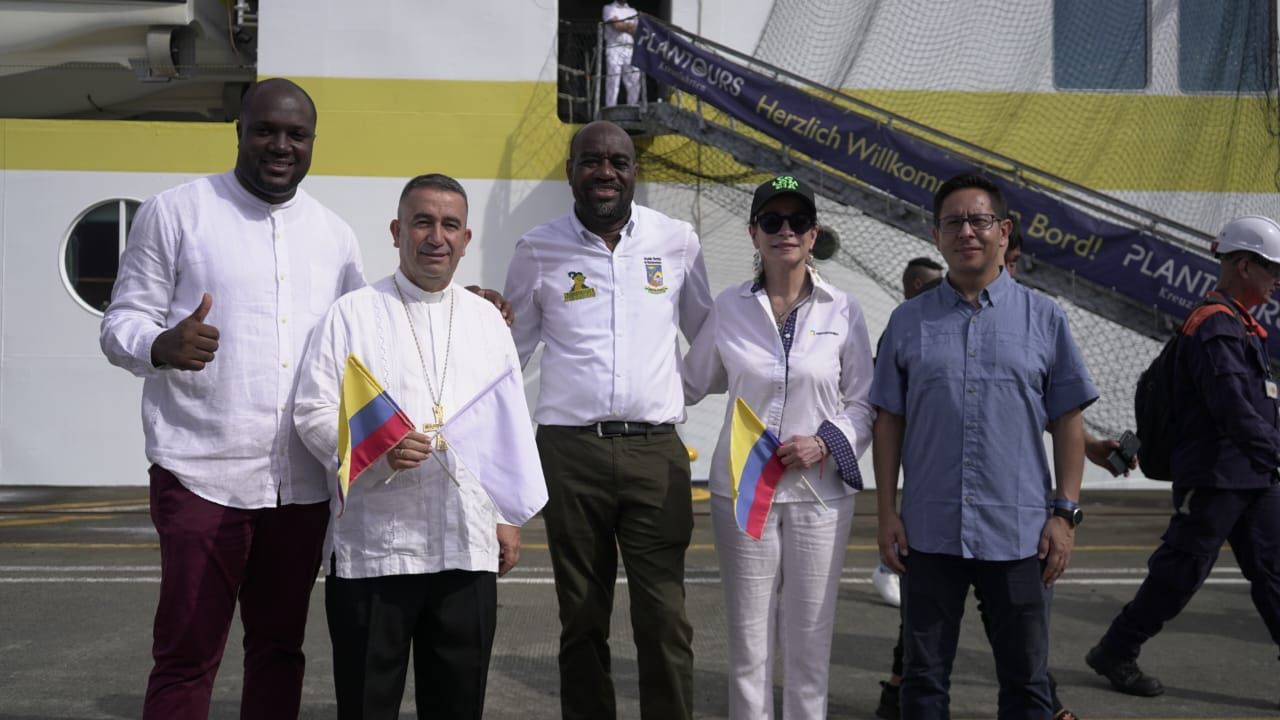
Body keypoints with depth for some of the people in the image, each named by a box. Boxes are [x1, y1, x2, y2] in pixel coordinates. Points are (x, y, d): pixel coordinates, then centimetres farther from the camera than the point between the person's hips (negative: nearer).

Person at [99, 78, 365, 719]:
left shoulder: (334, 236, 13)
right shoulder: (174, 212, 1)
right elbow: (121, 323, -1)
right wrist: (163, 345, -23)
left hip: (302, 481, 4)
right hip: (203, 474, -4)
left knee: (279, 646, 13)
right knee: (187, 654, 0)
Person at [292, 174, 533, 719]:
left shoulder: (488, 320, 13)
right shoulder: (353, 314, 2)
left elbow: (514, 427, 16)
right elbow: (314, 413, -4)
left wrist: (509, 516, 11)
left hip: (469, 548, 3)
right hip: (372, 546, -3)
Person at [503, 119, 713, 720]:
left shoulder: (677, 241, 5)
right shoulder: (539, 250, 5)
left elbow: (708, 334, 18)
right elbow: (509, 350, 15)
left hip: (656, 450, 0)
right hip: (569, 451, 0)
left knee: (665, 618, -2)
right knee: (582, 619, 10)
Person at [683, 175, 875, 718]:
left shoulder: (842, 311, 1)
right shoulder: (729, 307, 2)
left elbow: (865, 404, 4)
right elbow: (689, 385, 13)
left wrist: (826, 442, -11)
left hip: (819, 492, 0)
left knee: (810, 638, 6)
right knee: (748, 638, 5)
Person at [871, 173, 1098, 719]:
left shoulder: (1044, 318, 4)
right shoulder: (909, 321, 5)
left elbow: (1068, 423, 4)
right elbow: (889, 422, 6)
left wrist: (1065, 512, -3)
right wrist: (886, 513, 1)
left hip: (1020, 533, 0)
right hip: (929, 531, 1)